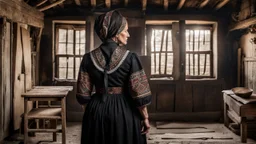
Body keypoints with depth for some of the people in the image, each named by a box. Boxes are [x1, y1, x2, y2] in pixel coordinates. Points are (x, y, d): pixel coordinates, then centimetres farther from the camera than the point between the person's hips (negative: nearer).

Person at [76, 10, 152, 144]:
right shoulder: (130, 57, -12)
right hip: (124, 112, -3)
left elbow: (83, 94, -1)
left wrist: (93, 108, 14)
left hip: (96, 111, 3)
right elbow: (139, 93, -13)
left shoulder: (89, 58, -4)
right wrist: (145, 118, -2)